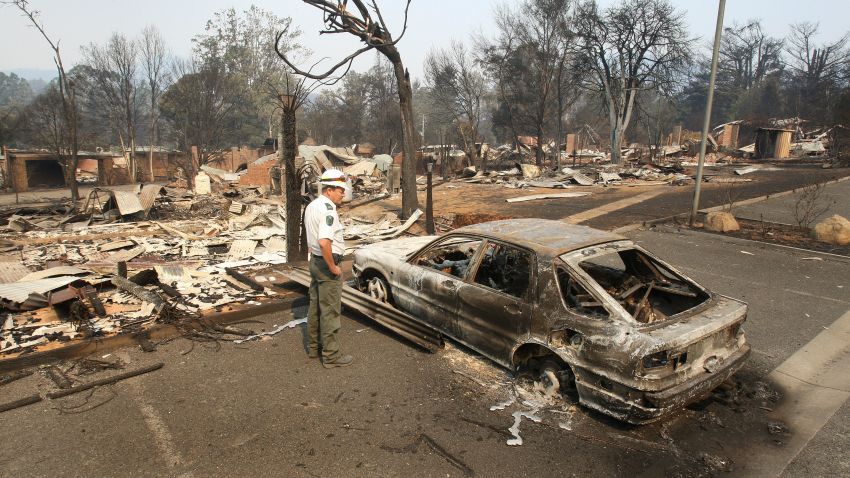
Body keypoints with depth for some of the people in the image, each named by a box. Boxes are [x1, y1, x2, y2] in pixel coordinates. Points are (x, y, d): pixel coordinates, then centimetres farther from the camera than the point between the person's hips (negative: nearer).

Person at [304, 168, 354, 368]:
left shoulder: (311, 206, 11)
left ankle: (314, 346, 31)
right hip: (326, 264, -10)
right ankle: (331, 355, 6)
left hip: (315, 261, 10)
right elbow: (324, 242, -32)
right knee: (330, 310, -2)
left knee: (315, 306, 18)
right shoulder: (328, 210, -21)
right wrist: (333, 267, -22)